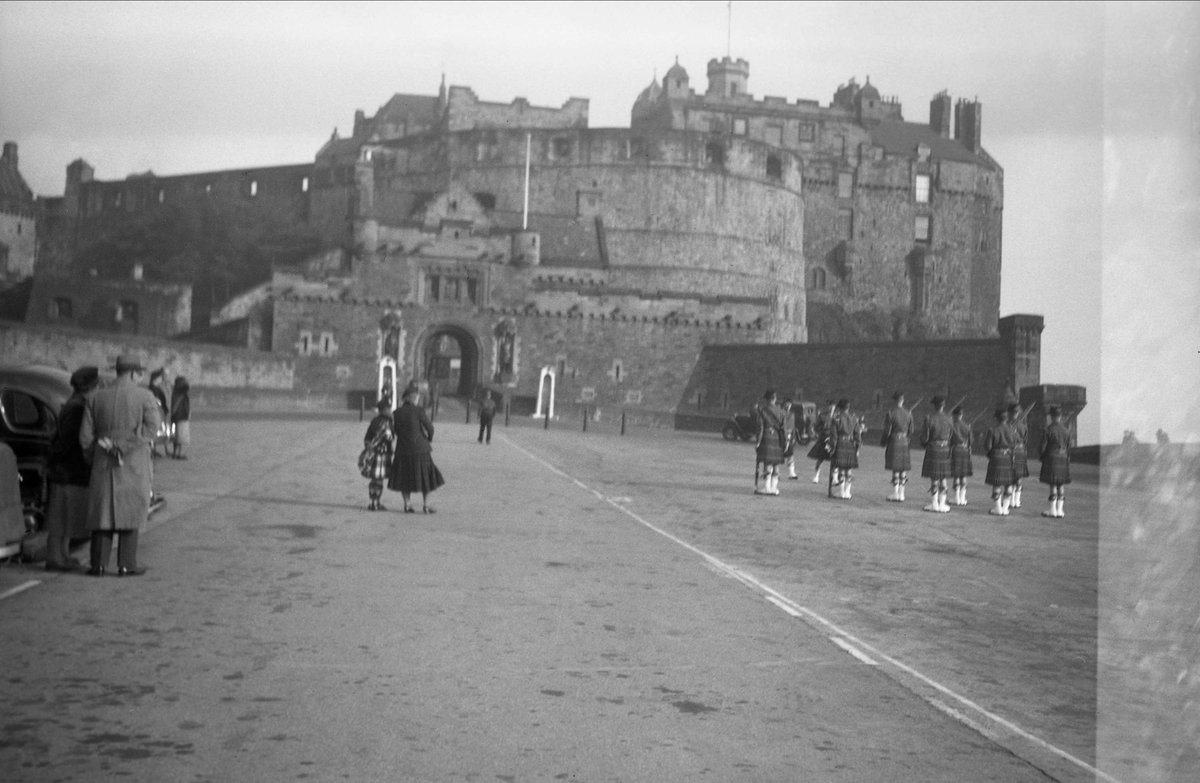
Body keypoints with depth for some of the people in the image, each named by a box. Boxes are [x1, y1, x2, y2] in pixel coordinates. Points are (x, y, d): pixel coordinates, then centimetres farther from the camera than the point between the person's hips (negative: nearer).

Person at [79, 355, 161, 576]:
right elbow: (151, 428, -16)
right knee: (130, 512, 4)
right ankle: (126, 564, 2)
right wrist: (124, 447, -14)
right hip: (134, 466, -3)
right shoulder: (145, 397, -4)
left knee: (102, 511, 10)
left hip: (103, 465, 3)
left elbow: (86, 436, 3)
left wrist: (94, 458, 16)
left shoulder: (96, 398, 5)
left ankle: (99, 564, 7)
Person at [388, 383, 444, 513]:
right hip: (420, 449, -3)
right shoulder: (419, 411, -12)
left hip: (403, 449, 3)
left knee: (404, 477, 14)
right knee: (425, 476, 10)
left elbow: (396, 430, 6)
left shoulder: (396, 413, -1)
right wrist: (430, 440, 10)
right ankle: (426, 505, 11)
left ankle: (407, 505, 13)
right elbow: (429, 428, -9)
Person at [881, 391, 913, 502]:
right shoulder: (908, 414, 4)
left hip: (894, 443, -4)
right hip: (905, 443, 4)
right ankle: (901, 494, 9)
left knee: (895, 470, -2)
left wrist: (883, 445, 1)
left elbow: (887, 431, -10)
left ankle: (895, 494, -2)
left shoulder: (890, 414, -10)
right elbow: (911, 431, 7)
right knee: (903, 470, 7)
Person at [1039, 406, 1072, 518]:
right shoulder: (1066, 431, 0)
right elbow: (1069, 446, 7)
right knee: (1061, 486, 9)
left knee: (1053, 485, 3)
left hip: (1051, 458, -4)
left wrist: (1041, 454, 11)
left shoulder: (1048, 430, -12)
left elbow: (1043, 447, -9)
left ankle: (1053, 510, 6)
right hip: (1063, 458, 4)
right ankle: (1059, 510, 10)